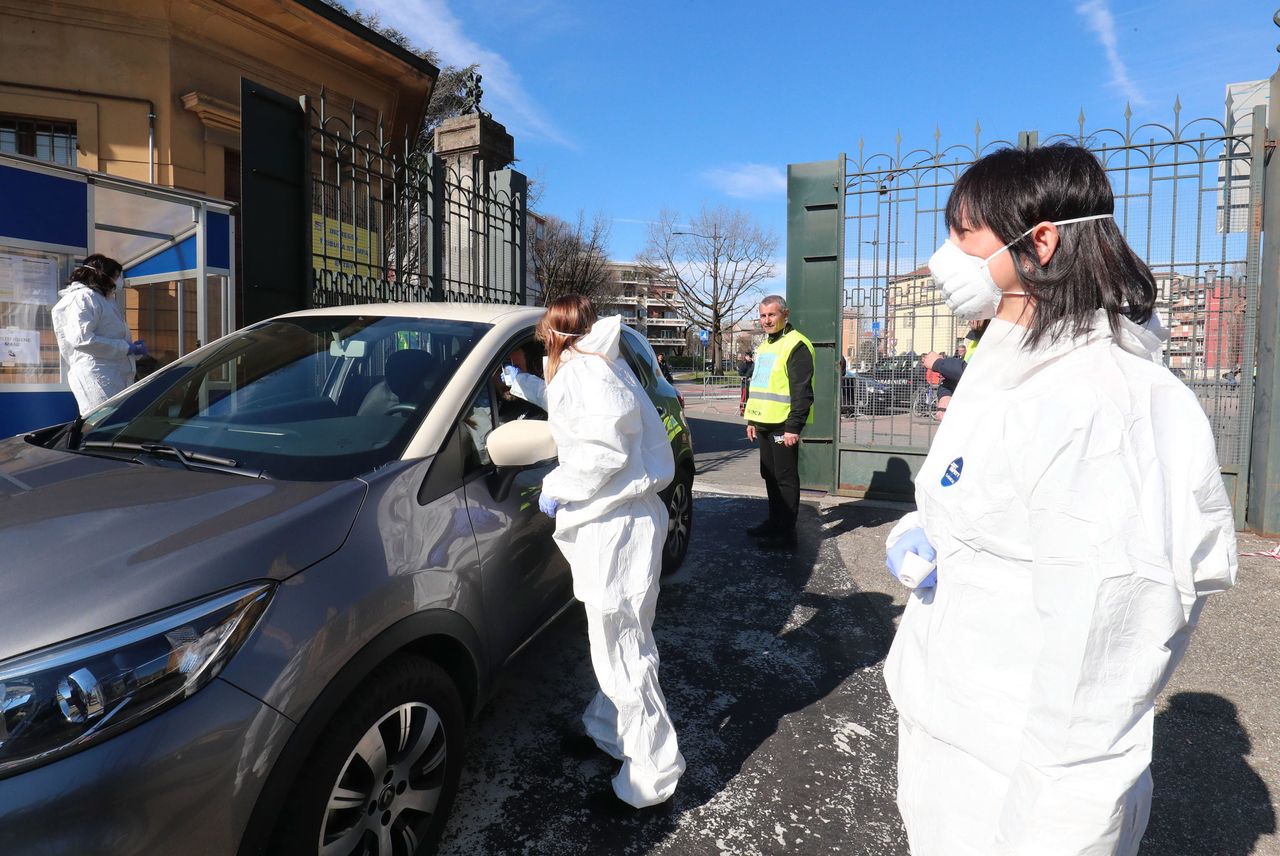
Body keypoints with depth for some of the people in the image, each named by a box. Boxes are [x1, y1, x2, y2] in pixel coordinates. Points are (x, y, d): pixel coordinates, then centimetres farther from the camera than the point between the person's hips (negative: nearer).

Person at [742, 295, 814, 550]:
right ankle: (774, 521, 28)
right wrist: (751, 419, 22)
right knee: (769, 475, 16)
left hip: (783, 425, -9)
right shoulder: (763, 347, 18)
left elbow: (802, 392, -19)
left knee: (786, 478, -3)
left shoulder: (796, 345, -13)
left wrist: (794, 427, -22)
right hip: (764, 423, 9)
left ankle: (786, 532, 4)